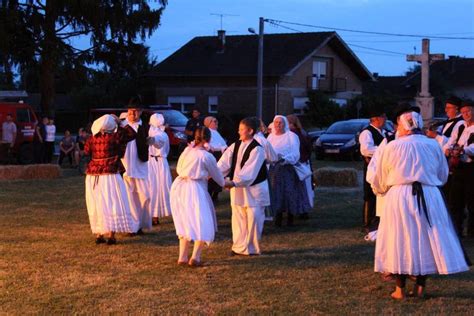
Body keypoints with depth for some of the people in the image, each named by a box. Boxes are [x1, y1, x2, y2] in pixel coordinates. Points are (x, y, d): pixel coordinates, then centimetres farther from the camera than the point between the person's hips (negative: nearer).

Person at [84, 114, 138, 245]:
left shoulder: (92, 138, 2)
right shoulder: (113, 137, -12)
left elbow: (86, 151, 20)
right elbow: (132, 134, -4)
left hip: (93, 176, 5)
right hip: (109, 175, -5)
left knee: (96, 205, 12)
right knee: (112, 204, 0)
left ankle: (98, 234, 13)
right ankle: (111, 235, -4)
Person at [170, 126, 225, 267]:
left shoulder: (187, 150, 4)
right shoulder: (207, 156, -11)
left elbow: (179, 168, 15)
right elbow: (217, 175, 3)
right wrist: (224, 184, 24)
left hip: (179, 186, 6)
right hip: (194, 189, -6)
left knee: (185, 223, 19)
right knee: (202, 223, 5)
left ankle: (182, 257, 20)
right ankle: (195, 257, -5)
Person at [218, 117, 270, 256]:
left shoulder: (257, 149, -17)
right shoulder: (235, 146, 4)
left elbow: (249, 171, -25)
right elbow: (225, 162, -4)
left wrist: (234, 182, -33)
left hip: (253, 188, -6)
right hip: (237, 187, 6)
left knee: (253, 218, -1)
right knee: (238, 218, 9)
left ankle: (252, 248, 11)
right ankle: (239, 247, 17)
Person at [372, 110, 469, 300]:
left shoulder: (392, 147, -3)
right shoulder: (433, 145, 4)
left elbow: (379, 181, 7)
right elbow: (443, 175, 16)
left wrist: (381, 190, 29)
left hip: (400, 198, -2)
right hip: (429, 198, 2)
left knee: (400, 241, 5)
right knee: (426, 240, 11)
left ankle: (400, 289, 7)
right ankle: (420, 287, 13)